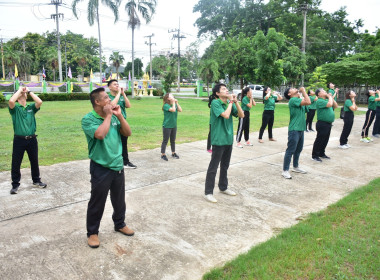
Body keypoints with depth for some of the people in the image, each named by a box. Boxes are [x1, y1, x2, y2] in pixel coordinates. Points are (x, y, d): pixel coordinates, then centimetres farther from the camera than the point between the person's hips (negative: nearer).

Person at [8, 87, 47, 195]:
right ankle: (15, 184, 19)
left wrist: (29, 91, -5)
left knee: (34, 161, 15)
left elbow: (40, 102, -13)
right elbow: (11, 101, -23)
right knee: (16, 163, 5)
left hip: (32, 139, 2)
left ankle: (36, 180, 32)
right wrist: (20, 90, -10)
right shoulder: (15, 108, -1)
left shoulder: (31, 107, 6)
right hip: (19, 140, -2)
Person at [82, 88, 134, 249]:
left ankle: (119, 224, 39)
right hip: (101, 168, -6)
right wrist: (108, 116, -18)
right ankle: (92, 232, 26)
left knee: (119, 199, 19)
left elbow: (128, 133, 4)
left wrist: (119, 115, -6)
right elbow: (100, 134, -29)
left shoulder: (113, 117, 6)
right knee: (97, 202, 7)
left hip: (118, 165, 6)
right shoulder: (88, 119, -13)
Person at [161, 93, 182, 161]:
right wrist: (173, 103, -17)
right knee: (165, 141, 1)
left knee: (173, 140, 17)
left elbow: (180, 110, -5)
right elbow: (173, 109, -28)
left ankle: (173, 153, 30)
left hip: (174, 126, 7)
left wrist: (177, 103, -7)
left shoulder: (175, 104, 8)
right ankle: (163, 154, 10)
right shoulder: (166, 105, -14)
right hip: (167, 126, -7)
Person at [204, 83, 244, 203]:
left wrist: (236, 102, -7)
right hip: (218, 140, -7)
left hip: (229, 139, 7)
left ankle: (223, 187, 35)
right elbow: (226, 115, -25)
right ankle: (208, 192, 7)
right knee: (213, 167, -1)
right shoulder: (215, 103, -14)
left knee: (225, 166, 19)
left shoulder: (230, 103, 7)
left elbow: (241, 115, 3)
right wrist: (231, 101, -14)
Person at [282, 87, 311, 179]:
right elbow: (308, 102, -21)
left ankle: (295, 166, 34)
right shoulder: (293, 100, -13)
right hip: (294, 130, -9)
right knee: (290, 151, -7)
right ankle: (285, 170, -1)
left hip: (300, 129, 9)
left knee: (298, 149, 19)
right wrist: (303, 91, -13)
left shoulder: (299, 100, 16)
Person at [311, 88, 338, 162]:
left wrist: (331, 97, 9)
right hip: (322, 124, -9)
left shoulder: (327, 100, 15)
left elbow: (335, 106, 18)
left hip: (328, 124, 9)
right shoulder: (319, 101, -14)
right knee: (319, 140, -3)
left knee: (325, 140, 16)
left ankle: (322, 153, 28)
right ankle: (314, 156, 5)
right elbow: (329, 104, -26)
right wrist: (329, 97, -10)